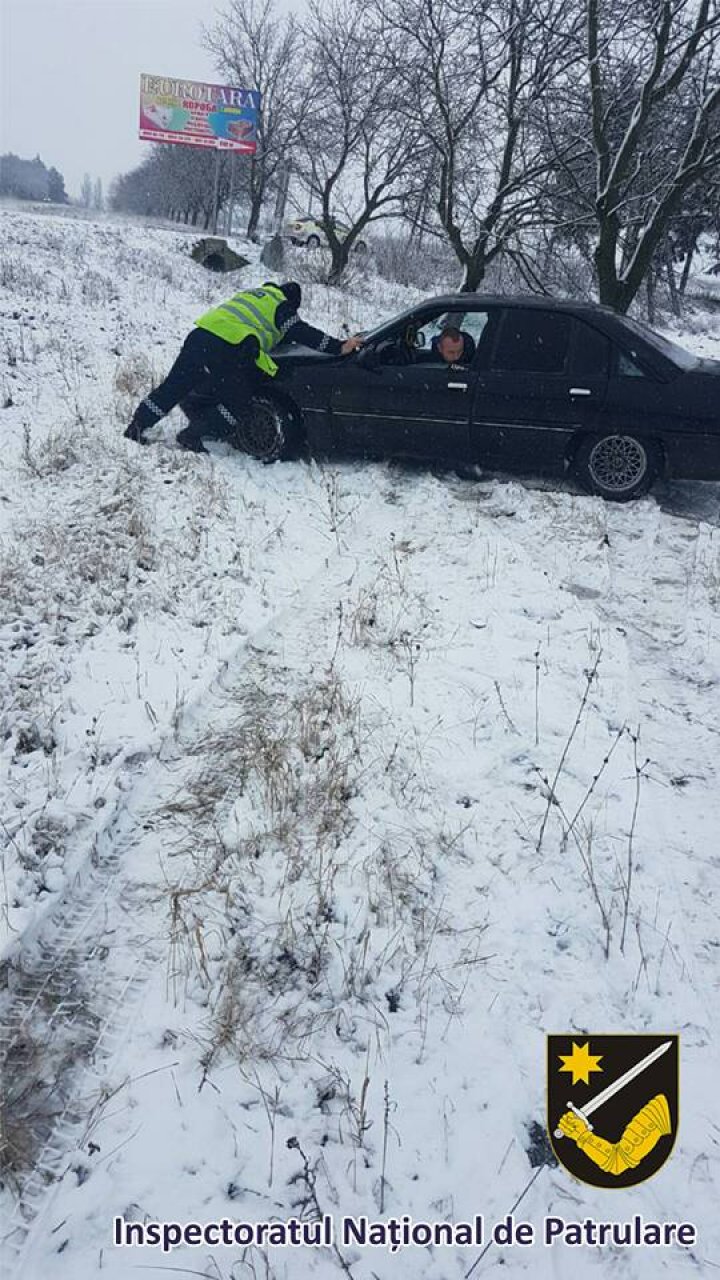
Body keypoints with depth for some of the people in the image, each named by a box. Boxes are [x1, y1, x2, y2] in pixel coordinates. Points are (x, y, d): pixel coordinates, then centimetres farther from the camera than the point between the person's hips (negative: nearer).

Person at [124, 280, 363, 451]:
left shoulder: (255, 294, 33)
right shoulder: (279, 305, 8)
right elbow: (302, 332, 0)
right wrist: (339, 347, 1)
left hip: (199, 335, 8)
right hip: (222, 351, -8)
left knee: (173, 388, 12)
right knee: (236, 402, 6)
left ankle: (136, 428, 12)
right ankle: (192, 437, 2)